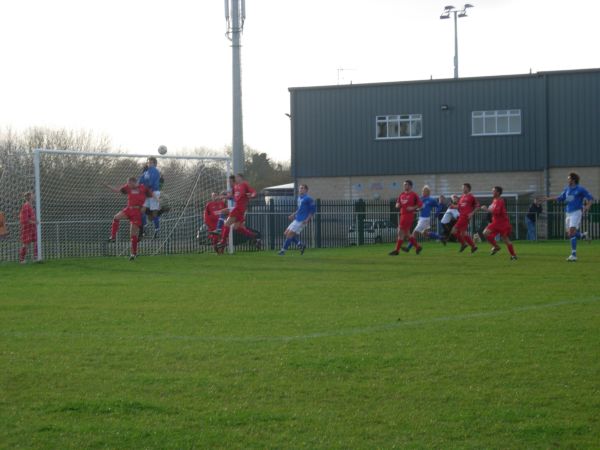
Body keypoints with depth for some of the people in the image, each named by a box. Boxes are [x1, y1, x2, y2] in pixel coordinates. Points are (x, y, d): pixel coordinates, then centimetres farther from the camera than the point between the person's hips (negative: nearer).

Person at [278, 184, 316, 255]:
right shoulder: (299, 198, 16)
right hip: (297, 219, 10)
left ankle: (283, 250, -3)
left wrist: (307, 219, -19)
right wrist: (294, 215, 14)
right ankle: (300, 244, 13)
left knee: (290, 234, -11)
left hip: (301, 221, -10)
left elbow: (313, 209, -12)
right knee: (286, 233, 8)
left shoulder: (308, 199, -11)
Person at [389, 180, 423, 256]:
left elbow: (420, 204, -7)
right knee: (406, 234, 10)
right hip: (402, 215, 8)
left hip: (409, 215, -8)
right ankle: (417, 246, 18)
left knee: (401, 232, -8)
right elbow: (397, 204, 21)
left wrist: (413, 208, -18)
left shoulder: (413, 195, -6)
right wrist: (397, 205, -1)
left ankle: (396, 250, -3)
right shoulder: (402, 195, 15)